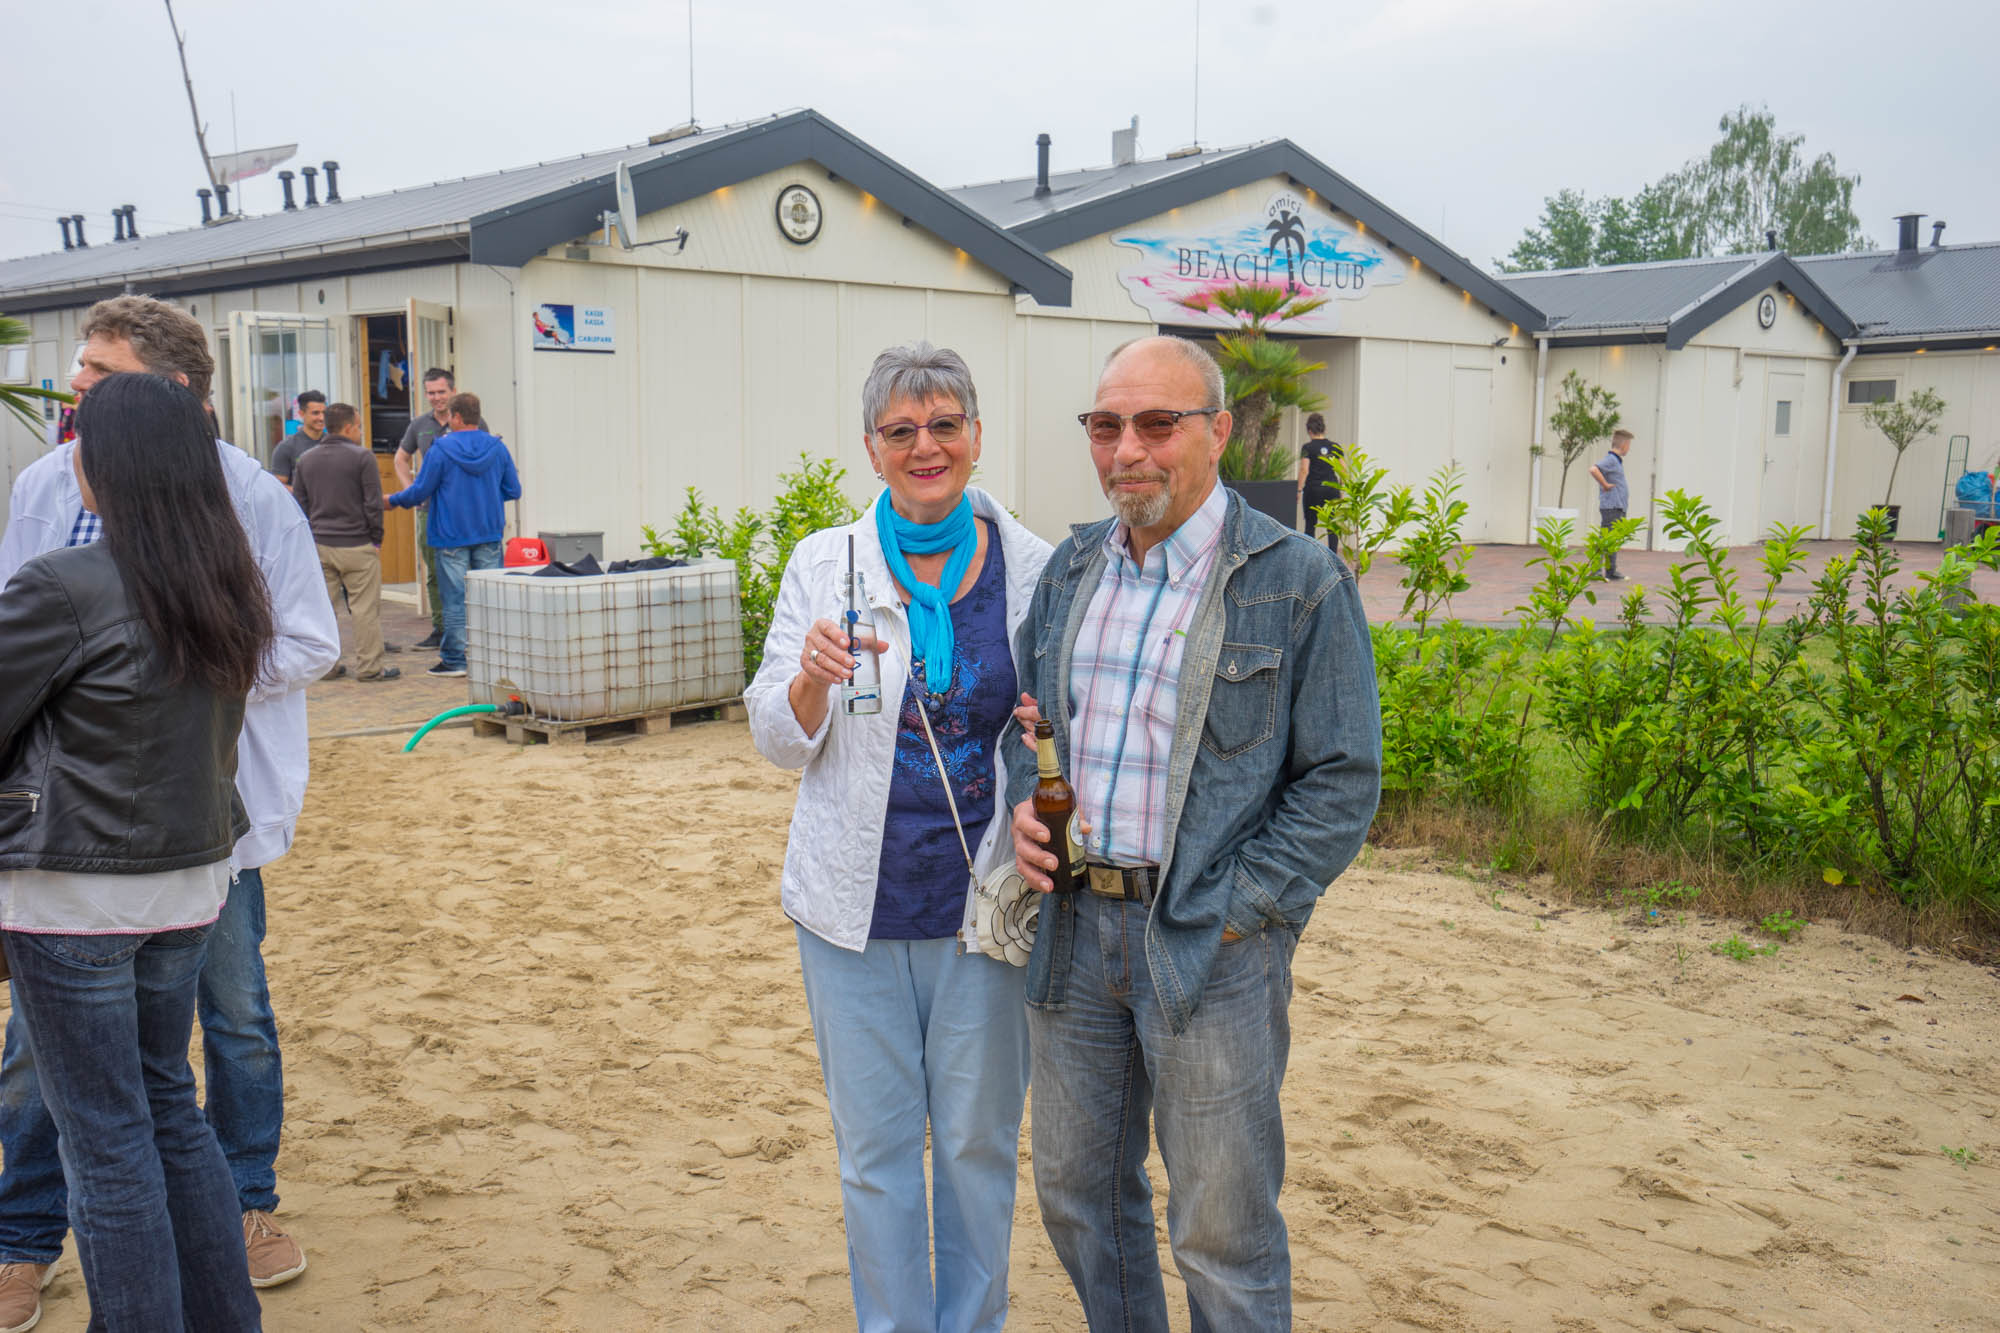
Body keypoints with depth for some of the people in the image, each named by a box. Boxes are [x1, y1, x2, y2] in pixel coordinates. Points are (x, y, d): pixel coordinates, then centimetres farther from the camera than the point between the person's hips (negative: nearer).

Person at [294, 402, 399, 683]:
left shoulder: (305, 459, 11)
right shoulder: (362, 457, -8)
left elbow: (299, 505, 12)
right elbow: (373, 504, -10)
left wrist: (309, 540, 17)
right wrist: (376, 540, -1)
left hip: (319, 544, 6)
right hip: (357, 545, -6)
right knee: (366, 609, -1)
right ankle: (368, 667, 0)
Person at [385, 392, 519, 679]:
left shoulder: (440, 450, -9)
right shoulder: (497, 448, 2)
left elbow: (420, 491, -5)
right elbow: (513, 491, 7)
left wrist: (393, 500, 13)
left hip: (451, 536, -3)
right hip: (489, 534, 3)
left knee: (454, 599, 1)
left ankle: (454, 659, 5)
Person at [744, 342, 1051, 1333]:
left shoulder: (1032, 567, -1)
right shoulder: (825, 563, 0)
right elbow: (776, 740, 1)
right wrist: (812, 678, -20)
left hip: (984, 903, 0)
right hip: (855, 907, 0)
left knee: (978, 1140, 13)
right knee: (874, 1145, 11)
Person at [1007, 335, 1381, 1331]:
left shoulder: (1299, 582, -7)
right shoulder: (1070, 568, 10)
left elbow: (1342, 780, -8)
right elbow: (1025, 718, 21)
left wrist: (1235, 914, -15)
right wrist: (1023, 807, 0)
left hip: (1210, 942, -5)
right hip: (1074, 927, 6)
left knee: (1223, 1231, 5)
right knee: (1078, 1191, 18)